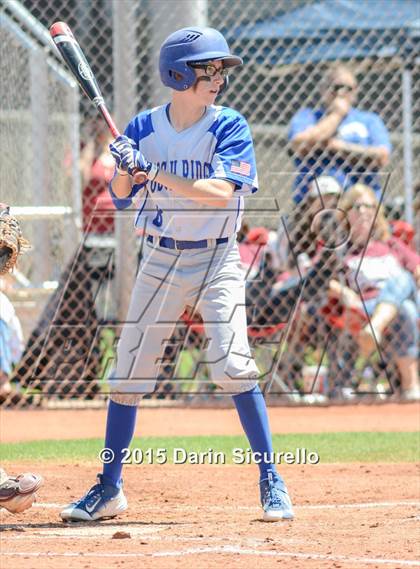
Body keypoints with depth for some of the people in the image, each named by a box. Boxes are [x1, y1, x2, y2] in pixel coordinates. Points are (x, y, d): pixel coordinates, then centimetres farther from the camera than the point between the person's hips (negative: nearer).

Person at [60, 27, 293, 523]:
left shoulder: (229, 128, -7)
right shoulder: (144, 128, 1)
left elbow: (222, 192, -21)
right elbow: (120, 197, 2)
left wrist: (156, 174, -28)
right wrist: (125, 169, -20)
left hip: (216, 260, -3)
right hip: (159, 259, 3)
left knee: (232, 365, -17)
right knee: (129, 369, 2)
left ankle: (271, 482, -9)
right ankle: (109, 489, 12)